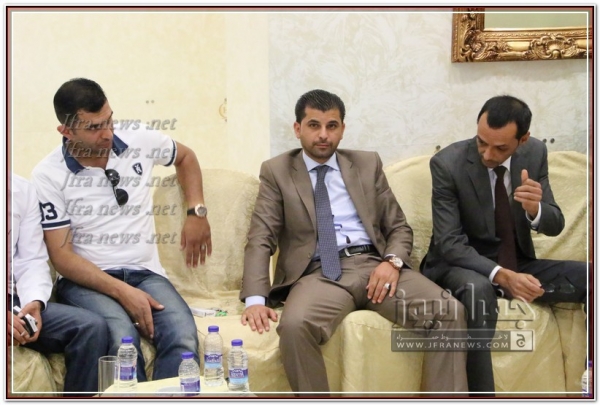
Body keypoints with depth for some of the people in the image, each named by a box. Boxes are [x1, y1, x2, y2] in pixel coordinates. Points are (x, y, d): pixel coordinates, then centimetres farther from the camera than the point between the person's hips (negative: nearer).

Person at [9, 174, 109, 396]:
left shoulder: (23, 189, 9)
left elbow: (32, 261, 6)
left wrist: (33, 302, -15)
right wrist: (7, 317, -25)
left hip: (13, 299, 5)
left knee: (92, 326, -17)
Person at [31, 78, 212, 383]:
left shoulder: (140, 142, 5)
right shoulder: (48, 175, -3)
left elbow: (185, 156, 28)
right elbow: (61, 255, -6)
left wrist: (197, 212, 13)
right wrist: (122, 292, -18)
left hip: (145, 273, 3)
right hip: (86, 280, -2)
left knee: (183, 337, -30)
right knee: (121, 337, -37)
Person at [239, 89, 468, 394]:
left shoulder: (368, 164, 18)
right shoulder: (276, 172, 10)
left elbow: (399, 227, 17)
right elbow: (260, 240, 1)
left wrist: (392, 261, -7)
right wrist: (255, 299, -16)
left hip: (374, 264, 3)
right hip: (320, 273, -2)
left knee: (450, 311, -22)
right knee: (294, 325, -36)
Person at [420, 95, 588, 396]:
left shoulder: (535, 153, -5)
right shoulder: (447, 163, -18)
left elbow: (555, 225, -1)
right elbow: (449, 243, -20)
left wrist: (534, 209, -26)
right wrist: (501, 276, -35)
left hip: (517, 264, 5)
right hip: (462, 264, -5)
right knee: (479, 289, -40)